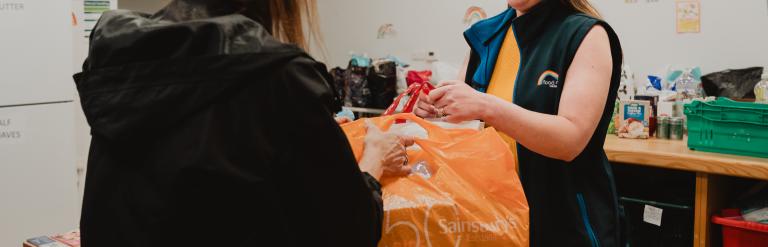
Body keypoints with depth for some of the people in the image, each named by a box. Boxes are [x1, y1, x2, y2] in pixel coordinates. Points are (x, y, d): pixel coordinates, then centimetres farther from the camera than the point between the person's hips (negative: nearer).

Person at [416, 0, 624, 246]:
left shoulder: (586, 35, -13)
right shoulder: (486, 35, 3)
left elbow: (572, 140, -23)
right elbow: (469, 126, 12)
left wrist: (485, 107, -31)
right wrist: (437, 109, -9)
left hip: (563, 217, -5)